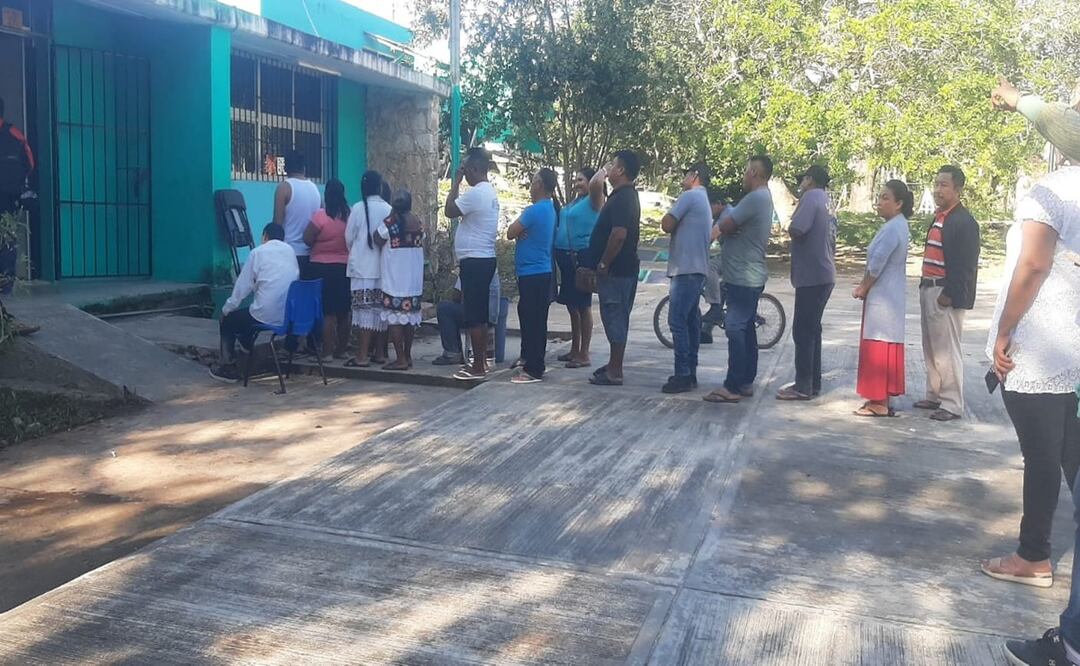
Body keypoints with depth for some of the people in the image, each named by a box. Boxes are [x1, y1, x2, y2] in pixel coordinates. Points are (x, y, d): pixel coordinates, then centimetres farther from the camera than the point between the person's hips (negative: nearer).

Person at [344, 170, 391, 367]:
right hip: (383, 267, 3)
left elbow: (349, 238, 0)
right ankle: (379, 353, 17)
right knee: (380, 309, 10)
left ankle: (362, 356, -4)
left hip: (362, 267, -3)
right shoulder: (389, 209, -1)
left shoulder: (358, 208, -7)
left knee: (364, 310, -3)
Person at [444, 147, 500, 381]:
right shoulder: (489, 192, 15)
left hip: (474, 261, -10)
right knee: (480, 314, 15)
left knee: (474, 316, -6)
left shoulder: (476, 192, -17)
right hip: (484, 259, 10)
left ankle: (477, 367, -3)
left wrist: (456, 182, -7)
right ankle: (481, 361, 21)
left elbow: (449, 211, -13)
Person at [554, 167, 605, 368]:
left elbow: (596, 184, -29)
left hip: (582, 257, -9)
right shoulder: (574, 202, 17)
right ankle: (575, 350, 25)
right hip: (566, 256, 9)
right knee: (572, 305, 14)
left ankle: (584, 355, 0)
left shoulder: (594, 200, -7)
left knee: (582, 306, -5)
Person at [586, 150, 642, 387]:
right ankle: (614, 364, 25)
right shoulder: (624, 195, 14)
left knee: (614, 317, -6)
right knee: (615, 317, 16)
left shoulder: (623, 198, -18)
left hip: (616, 270, -10)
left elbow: (619, 234, -26)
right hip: (619, 269, 10)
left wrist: (603, 264, -21)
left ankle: (615, 372, -1)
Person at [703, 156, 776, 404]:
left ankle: (733, 387, -8)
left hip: (743, 278, -11)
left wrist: (726, 214, 2)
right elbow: (737, 229, 18)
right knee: (746, 330, 13)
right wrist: (729, 221, 0)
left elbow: (725, 227, -18)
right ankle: (746, 382, 20)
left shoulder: (755, 198, -18)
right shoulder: (763, 198, 17)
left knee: (735, 330, -10)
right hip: (749, 276, 11)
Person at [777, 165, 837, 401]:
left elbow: (796, 230, -22)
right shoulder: (827, 203, 19)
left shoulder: (811, 196, -9)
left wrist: (789, 229, -4)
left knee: (803, 331, -6)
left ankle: (803, 386, -4)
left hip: (811, 275, -9)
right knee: (812, 330, 13)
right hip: (824, 274, 9)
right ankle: (813, 383, 16)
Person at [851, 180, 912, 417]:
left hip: (883, 297, -10)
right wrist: (865, 287, 7)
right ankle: (881, 398, 21)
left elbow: (877, 264, -22)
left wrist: (862, 288, -8)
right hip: (886, 295, 10)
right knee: (883, 347, 14)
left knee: (879, 347, -5)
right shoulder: (897, 226, 14)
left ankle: (880, 403, 0)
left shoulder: (892, 228, -18)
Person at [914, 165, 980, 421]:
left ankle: (952, 404, 3)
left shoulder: (964, 222, -12)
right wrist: (925, 286, 14)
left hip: (946, 295, -9)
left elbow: (966, 265, -17)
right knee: (931, 348, 15)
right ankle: (934, 396, 26)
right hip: (928, 290, 9)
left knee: (946, 350, -4)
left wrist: (949, 294, -19)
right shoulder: (939, 217, 14)